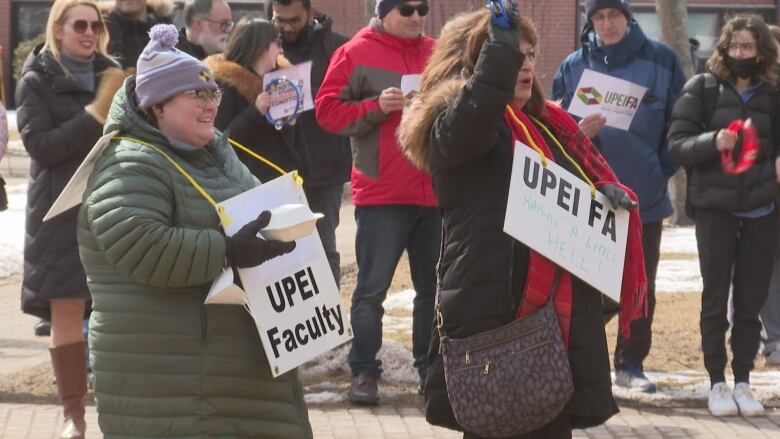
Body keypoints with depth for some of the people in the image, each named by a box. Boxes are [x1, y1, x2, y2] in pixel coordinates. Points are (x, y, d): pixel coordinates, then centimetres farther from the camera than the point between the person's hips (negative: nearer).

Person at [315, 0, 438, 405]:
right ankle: (364, 371, 5)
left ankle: (431, 367, 20)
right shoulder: (357, 53, -2)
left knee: (435, 285, 10)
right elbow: (328, 110, -5)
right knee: (373, 287, -2)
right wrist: (376, 108, -18)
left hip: (436, 192, 5)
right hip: (381, 194, -4)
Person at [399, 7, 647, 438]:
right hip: (494, 310, -8)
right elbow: (476, 114, -30)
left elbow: (585, 179, 26)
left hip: (561, 309, 8)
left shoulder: (547, 124, 18)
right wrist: (501, 41, -37)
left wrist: (607, 192, 4)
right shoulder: (453, 124, -6)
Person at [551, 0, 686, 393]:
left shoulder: (660, 60, 0)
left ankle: (631, 364, 17)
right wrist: (578, 133, -16)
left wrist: (664, 168, -2)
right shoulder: (574, 66, 3)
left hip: (646, 197, 1)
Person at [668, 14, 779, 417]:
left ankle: (743, 382, 13)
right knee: (716, 299, 2)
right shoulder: (702, 88, 0)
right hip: (714, 207, -2)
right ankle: (717, 383, 9)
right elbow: (677, 145, -4)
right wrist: (713, 142, -22)